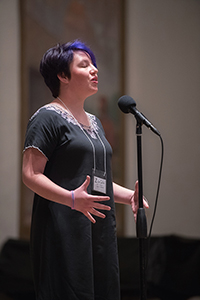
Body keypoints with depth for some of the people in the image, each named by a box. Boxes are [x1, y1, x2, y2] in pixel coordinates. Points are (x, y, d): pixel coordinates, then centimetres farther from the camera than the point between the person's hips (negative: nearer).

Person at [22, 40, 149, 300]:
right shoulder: (48, 118, -5)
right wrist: (72, 199, -26)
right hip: (65, 230, -8)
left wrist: (129, 195, 11)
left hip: (101, 229, 8)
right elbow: (30, 175, -13)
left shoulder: (93, 122, 22)